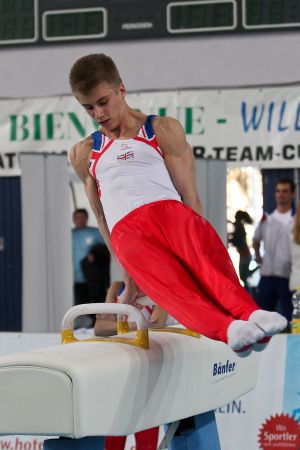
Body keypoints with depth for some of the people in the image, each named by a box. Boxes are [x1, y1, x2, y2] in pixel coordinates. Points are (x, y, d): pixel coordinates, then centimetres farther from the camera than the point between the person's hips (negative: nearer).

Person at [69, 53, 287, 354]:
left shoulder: (164, 131, 18)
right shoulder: (84, 154, 26)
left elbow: (190, 196, 11)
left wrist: (196, 246, -1)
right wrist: (128, 275, 17)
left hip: (170, 210, 1)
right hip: (126, 229, -1)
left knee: (207, 253, -36)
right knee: (162, 277, -36)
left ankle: (250, 314, -62)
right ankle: (227, 329, -62)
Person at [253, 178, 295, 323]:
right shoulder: (266, 219, 12)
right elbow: (256, 240, 27)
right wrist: (257, 255, 13)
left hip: (288, 277, -4)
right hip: (267, 275, 4)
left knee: (291, 319, -3)